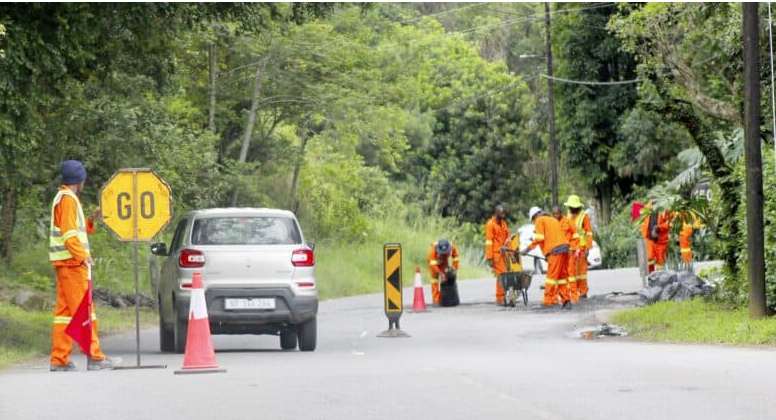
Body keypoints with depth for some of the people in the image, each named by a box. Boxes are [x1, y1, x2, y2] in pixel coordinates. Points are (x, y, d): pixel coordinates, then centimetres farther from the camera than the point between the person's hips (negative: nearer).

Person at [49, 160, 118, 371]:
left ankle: (59, 359, 6)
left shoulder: (65, 198, 21)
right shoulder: (67, 199, -11)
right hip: (72, 262, -10)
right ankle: (94, 357, -12)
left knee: (64, 310, 7)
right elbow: (69, 233, -20)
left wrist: (91, 220, 15)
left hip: (68, 264, 10)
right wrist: (83, 255, -22)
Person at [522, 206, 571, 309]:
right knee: (562, 276, 11)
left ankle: (548, 301, -8)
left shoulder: (539, 220, 5)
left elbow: (539, 238, -7)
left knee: (552, 276, -7)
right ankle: (566, 300, 8)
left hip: (555, 250, -8)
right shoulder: (553, 220, 29)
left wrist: (528, 249, 1)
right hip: (564, 247, 8)